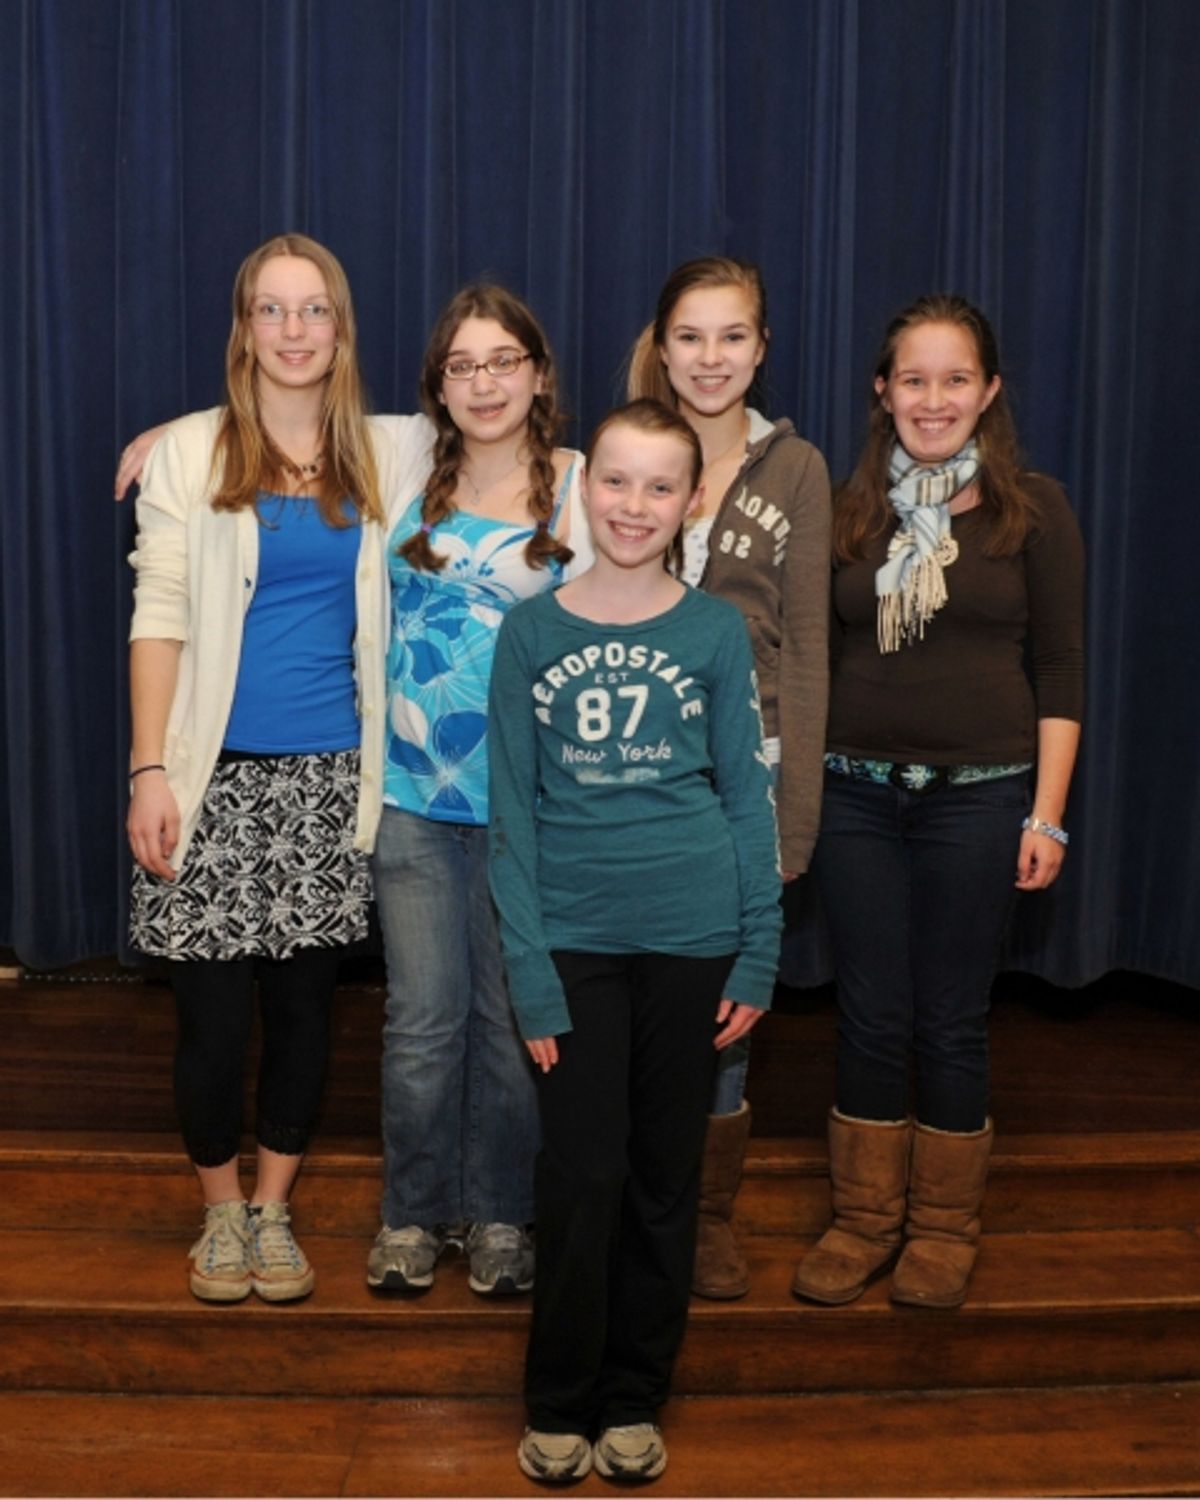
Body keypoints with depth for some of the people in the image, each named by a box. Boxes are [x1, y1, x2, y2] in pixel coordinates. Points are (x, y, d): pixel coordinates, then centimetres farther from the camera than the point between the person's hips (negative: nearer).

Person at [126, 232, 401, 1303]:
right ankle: (221, 1208, 27)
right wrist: (149, 771, -9)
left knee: (305, 1000, 9)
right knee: (213, 1011, 3)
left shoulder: (381, 458, 7)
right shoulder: (191, 452, 0)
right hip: (217, 772, -2)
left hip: (330, 774, 2)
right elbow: (159, 617, -3)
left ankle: (274, 1209, 29)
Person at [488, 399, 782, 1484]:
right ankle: (560, 1403, 24)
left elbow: (749, 795, 3)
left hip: (691, 939, 1)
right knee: (582, 1180, 3)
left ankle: (635, 1397, 29)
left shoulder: (716, 631, 0)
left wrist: (760, 953, -2)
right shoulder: (531, 631, 0)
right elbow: (513, 809, -1)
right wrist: (528, 967, -7)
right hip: (573, 940, 0)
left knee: (664, 1179, 11)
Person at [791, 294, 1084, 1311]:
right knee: (873, 1016, 9)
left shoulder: (1033, 509, -1)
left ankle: (944, 1226, 26)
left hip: (979, 796, -2)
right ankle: (865, 1219, 25)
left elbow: (1060, 672, -2)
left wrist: (1046, 815, -6)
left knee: (952, 1019, 8)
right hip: (857, 795, 2)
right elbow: (819, 656, 9)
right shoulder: (853, 509, 6)